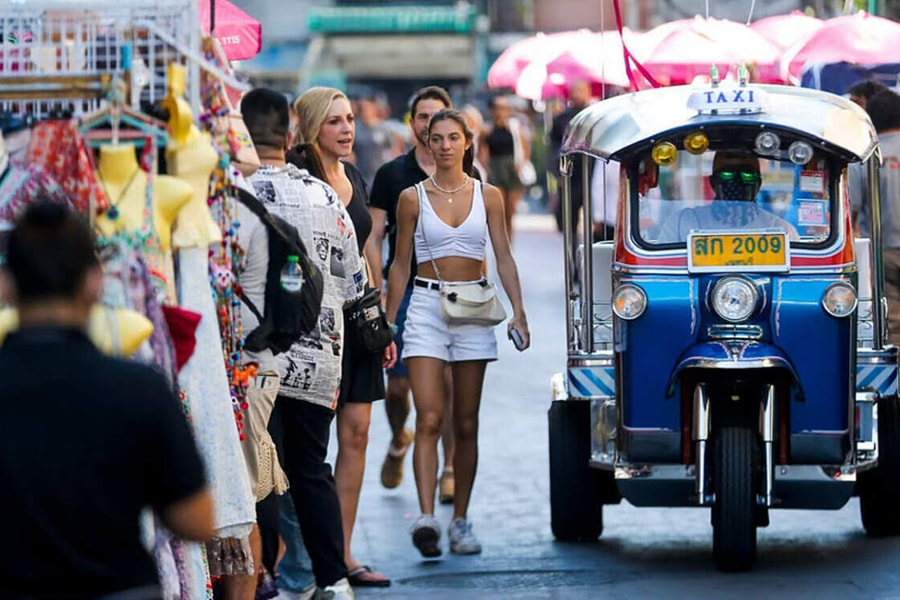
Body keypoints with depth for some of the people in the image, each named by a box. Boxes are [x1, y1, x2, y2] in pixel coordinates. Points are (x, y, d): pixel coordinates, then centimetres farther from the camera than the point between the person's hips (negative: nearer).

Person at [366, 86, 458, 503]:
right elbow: (373, 238, 3)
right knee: (397, 386, 4)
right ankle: (399, 440, 35)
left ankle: (450, 469, -2)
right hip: (405, 293, 0)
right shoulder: (391, 174, 5)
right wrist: (376, 296, -5)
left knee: (450, 380, -9)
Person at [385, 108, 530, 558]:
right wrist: (388, 320, 4)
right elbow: (401, 264, 8)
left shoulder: (488, 196, 7)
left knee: (466, 424, 5)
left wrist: (518, 311, -5)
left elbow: (503, 257, 6)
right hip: (426, 307, -2)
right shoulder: (413, 198, 4)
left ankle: (460, 522, 12)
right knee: (429, 420, -13)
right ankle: (426, 517, -22)